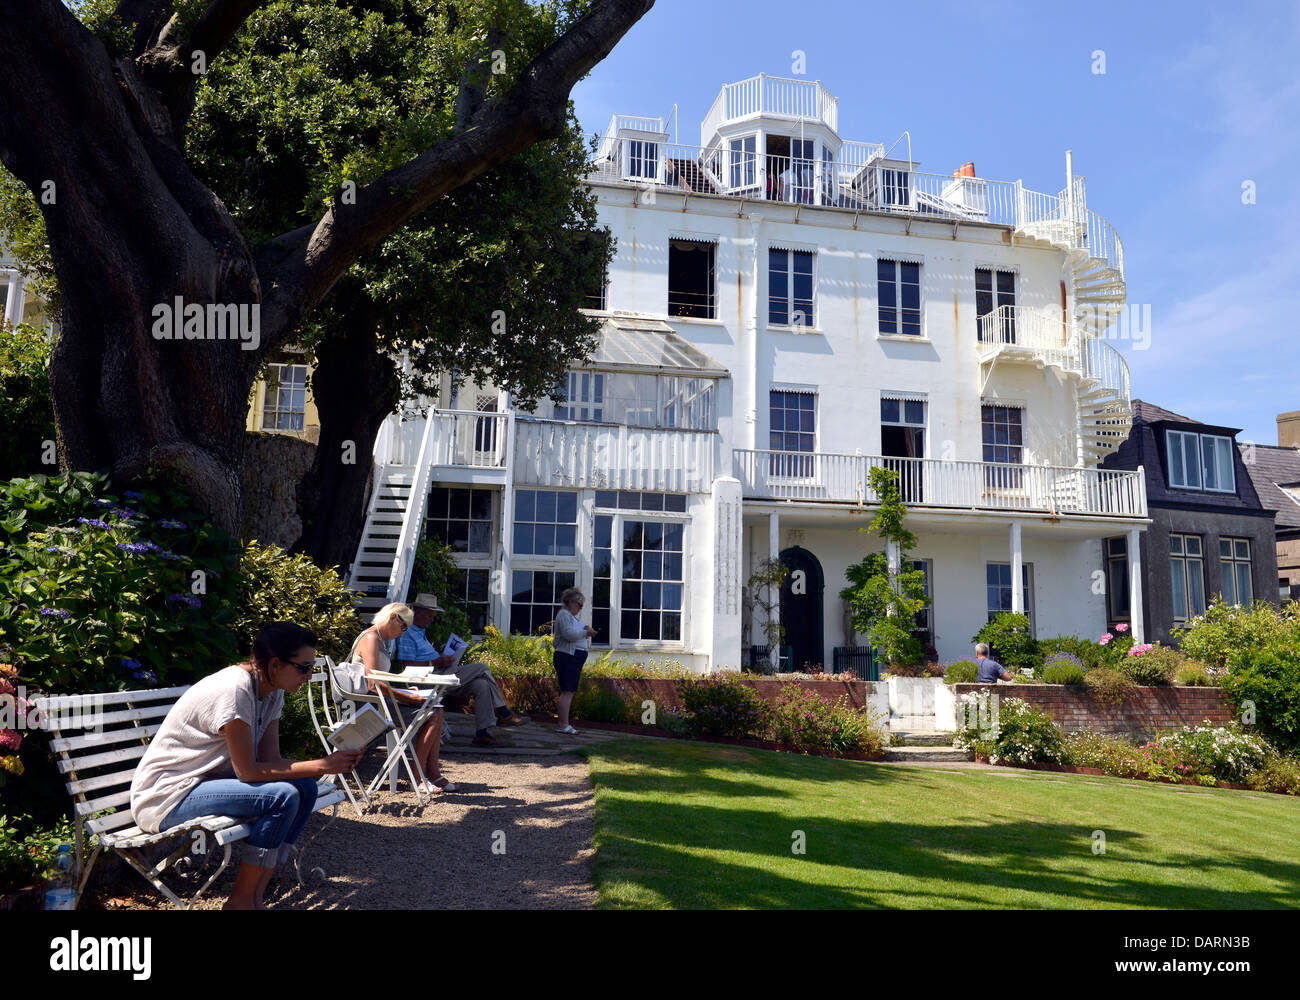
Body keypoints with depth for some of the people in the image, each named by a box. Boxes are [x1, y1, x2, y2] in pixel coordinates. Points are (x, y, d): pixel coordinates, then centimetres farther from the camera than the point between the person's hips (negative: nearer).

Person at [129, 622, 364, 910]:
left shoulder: (272, 690, 1)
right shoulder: (234, 690, -26)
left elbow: (270, 760, -3)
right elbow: (248, 771, -24)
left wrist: (332, 764, -16)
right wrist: (320, 766, -22)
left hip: (207, 779, 9)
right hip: (164, 797, -9)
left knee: (304, 787, -4)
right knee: (283, 797, -24)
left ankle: (256, 896, 1)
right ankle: (240, 901, -6)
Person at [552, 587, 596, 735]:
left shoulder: (571, 616, 23)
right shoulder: (564, 615, -9)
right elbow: (569, 634, -22)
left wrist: (584, 631, 6)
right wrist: (585, 632, -11)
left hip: (573, 659, 10)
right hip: (567, 658, -10)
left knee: (570, 691, 9)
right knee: (568, 691, -13)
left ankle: (563, 725, 11)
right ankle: (563, 725, -13)